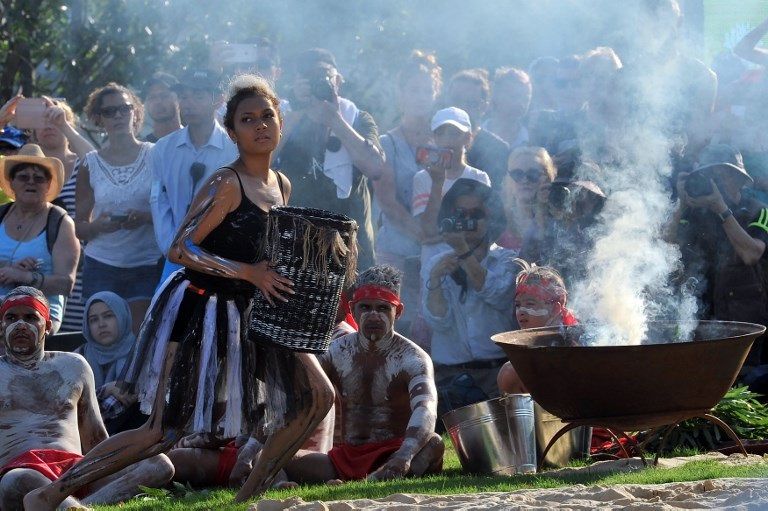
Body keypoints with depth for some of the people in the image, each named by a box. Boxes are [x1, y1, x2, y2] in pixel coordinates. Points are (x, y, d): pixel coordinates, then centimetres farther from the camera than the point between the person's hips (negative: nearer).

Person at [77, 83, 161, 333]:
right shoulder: (91, 164, 8)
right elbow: (80, 227, 11)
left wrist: (146, 217, -16)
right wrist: (99, 225, -11)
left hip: (148, 264, -1)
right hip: (101, 266, 1)